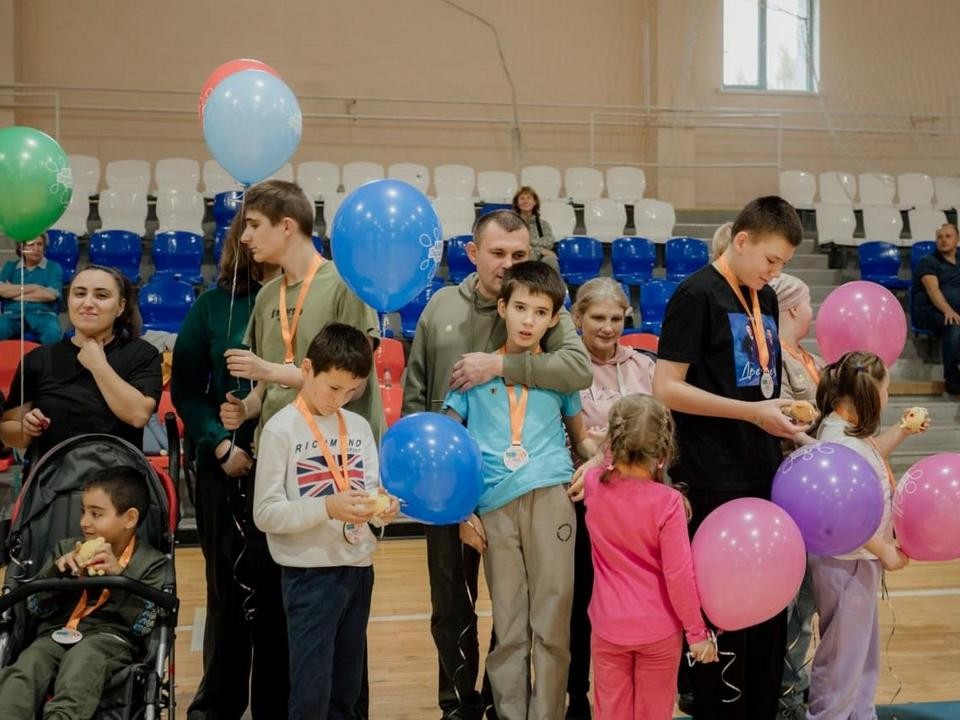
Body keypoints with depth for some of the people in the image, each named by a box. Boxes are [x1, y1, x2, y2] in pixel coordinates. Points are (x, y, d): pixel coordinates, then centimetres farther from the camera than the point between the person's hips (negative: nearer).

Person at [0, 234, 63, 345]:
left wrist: (14, 292, 2)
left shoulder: (53, 267, 14)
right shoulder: (10, 266, 21)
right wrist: (32, 288, -1)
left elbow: (51, 295, -3)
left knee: (53, 333, -39)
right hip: (13, 313, 2)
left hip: (42, 313, -2)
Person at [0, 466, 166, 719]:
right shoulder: (66, 550, 21)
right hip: (56, 635, 4)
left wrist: (119, 575, -15)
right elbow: (35, 607, 15)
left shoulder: (151, 563, 7)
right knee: (24, 669, -28)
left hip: (110, 639, -4)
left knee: (81, 659, -37)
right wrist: (57, 570, -3)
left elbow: (144, 624, -5)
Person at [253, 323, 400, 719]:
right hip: (310, 572, -5)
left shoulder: (359, 426, 7)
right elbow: (265, 513, -13)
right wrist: (328, 508, -25)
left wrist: (382, 507, -14)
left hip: (358, 567, 5)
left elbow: (372, 489, 10)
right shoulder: (281, 429, -9)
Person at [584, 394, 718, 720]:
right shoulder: (668, 502, -21)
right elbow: (679, 575, -18)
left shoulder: (593, 484, -10)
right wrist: (697, 632, -9)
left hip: (609, 627, 2)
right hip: (659, 630, -2)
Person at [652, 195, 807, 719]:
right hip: (715, 484, -7)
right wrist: (752, 412, -19)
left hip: (764, 474, 7)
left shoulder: (765, 298, 12)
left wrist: (785, 420, 5)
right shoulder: (697, 294, -11)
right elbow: (666, 388, -16)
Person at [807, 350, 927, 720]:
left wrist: (901, 432, 18)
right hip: (845, 564, -11)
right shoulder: (840, 443, -26)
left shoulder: (849, 431, 5)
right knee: (843, 651, 3)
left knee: (864, 647, 23)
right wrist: (885, 550, -20)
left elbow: (870, 455, 29)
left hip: (861, 561, 11)